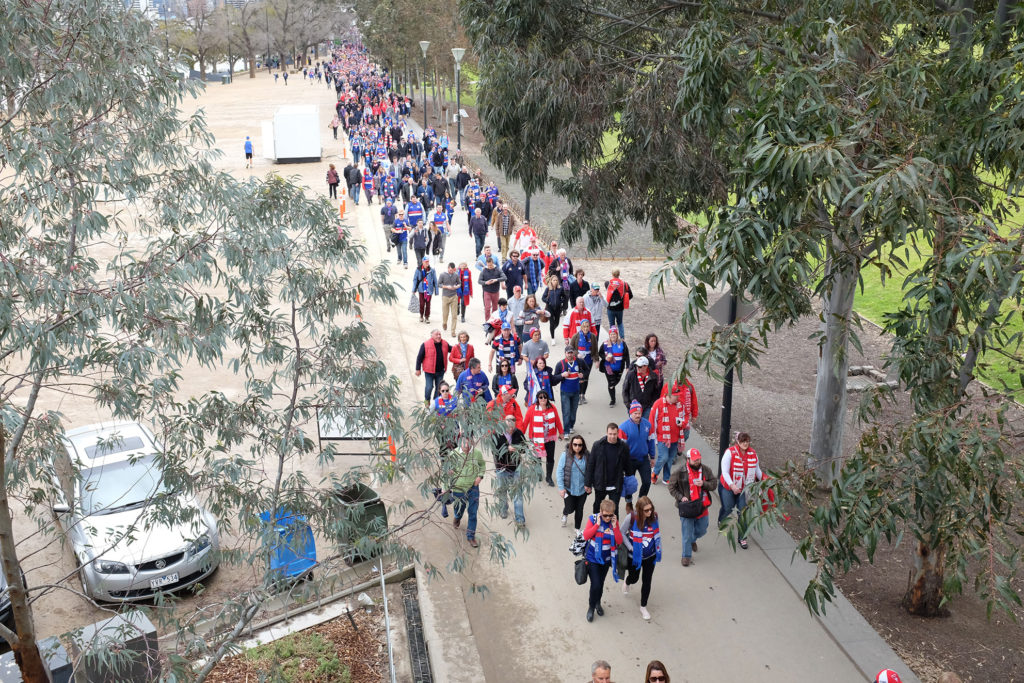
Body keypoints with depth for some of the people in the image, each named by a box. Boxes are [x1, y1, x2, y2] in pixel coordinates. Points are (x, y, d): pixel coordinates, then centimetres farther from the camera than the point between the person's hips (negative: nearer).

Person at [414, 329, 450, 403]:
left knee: (439, 388, 11)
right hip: (429, 371, -4)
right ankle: (427, 402, 21)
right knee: (429, 387, -3)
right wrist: (418, 369, -5)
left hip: (440, 371, 4)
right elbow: (419, 357, -6)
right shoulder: (425, 345, -11)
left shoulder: (445, 344, 1)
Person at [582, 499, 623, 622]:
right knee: (595, 584, -9)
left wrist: (614, 527, -21)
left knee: (601, 584, 18)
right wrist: (597, 524, -26)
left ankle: (598, 603, 45)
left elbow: (619, 541, -9)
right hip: (592, 559, -3)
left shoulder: (614, 521, -7)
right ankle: (591, 607, 17)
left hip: (606, 560, 3)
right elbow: (586, 536, -21)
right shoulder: (593, 519, -14)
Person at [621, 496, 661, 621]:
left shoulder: (654, 517, -14)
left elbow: (657, 534, 2)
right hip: (635, 556, -2)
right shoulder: (632, 517, -23)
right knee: (634, 578, 19)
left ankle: (643, 607, 29)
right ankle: (627, 581, 58)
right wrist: (630, 547, -15)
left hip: (650, 556, 2)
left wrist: (658, 549, 2)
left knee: (646, 582, 9)